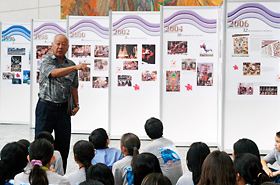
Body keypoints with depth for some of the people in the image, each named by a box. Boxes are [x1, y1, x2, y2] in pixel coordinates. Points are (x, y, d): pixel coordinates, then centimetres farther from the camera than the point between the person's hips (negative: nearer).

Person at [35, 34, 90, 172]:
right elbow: (54, 73, -24)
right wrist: (76, 67, -33)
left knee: (63, 145, 7)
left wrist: (76, 104, 4)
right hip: (46, 107, -4)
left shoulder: (71, 65, 10)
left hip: (63, 108, 4)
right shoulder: (45, 60, -3)